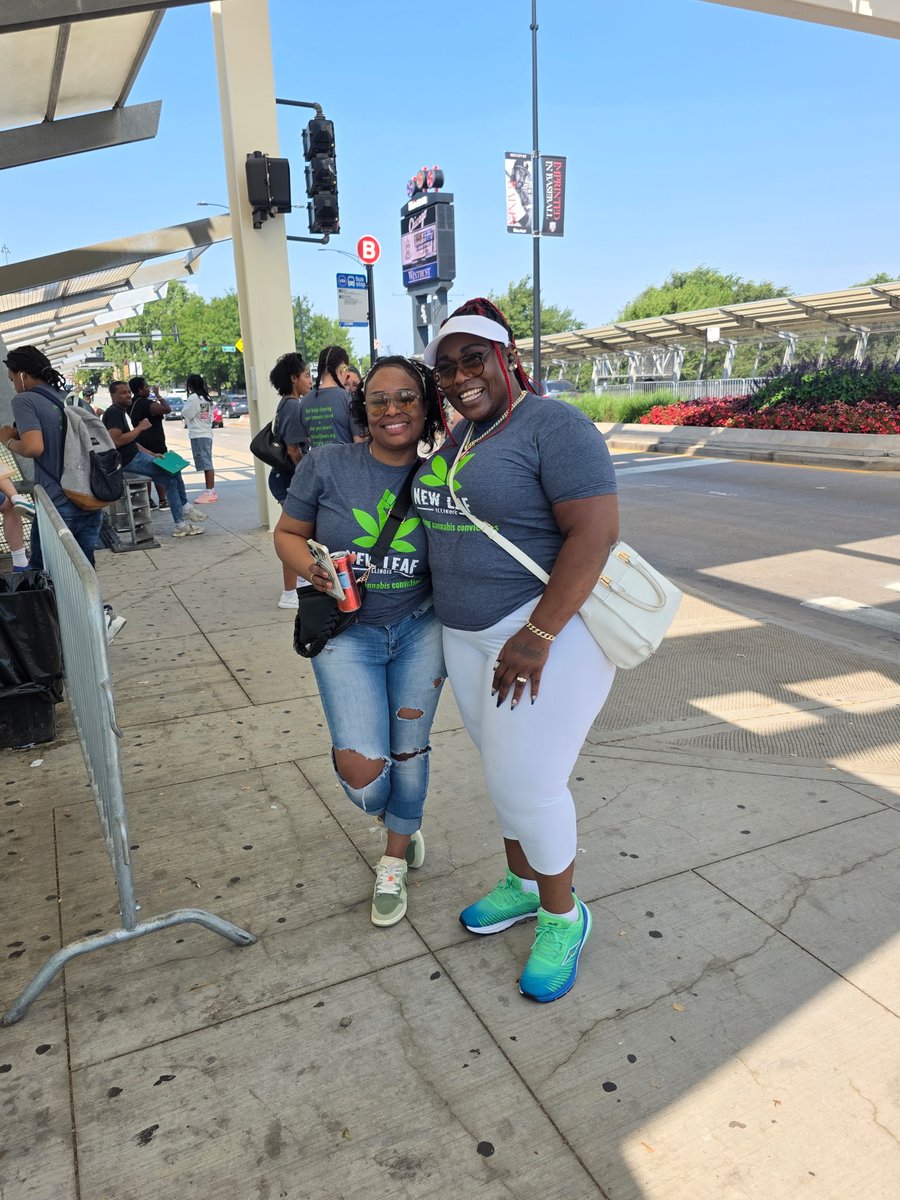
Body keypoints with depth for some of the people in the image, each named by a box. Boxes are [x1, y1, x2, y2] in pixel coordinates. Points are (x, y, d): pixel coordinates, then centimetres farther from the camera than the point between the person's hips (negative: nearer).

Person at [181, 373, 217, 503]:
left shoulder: (193, 397, -10)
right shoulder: (207, 398, 14)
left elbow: (185, 414, -6)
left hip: (198, 435, -9)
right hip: (207, 433, 9)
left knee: (206, 464, -9)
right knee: (207, 463, 10)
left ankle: (210, 493, -10)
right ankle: (210, 492, 12)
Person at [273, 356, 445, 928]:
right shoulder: (326, 465, -8)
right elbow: (288, 533, 3)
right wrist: (310, 568, -19)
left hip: (421, 628, 2)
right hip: (347, 630, -1)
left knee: (409, 749, 9)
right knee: (362, 768, -12)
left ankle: (395, 864, 37)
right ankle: (401, 820, 29)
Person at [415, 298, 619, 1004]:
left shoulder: (554, 427, -14)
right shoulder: (460, 436, 12)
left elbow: (595, 530, -22)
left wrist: (538, 636, -26)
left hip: (549, 626, -8)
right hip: (468, 633, 8)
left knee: (528, 782, -3)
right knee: (505, 767, 18)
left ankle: (563, 917, 22)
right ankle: (523, 884, 39)